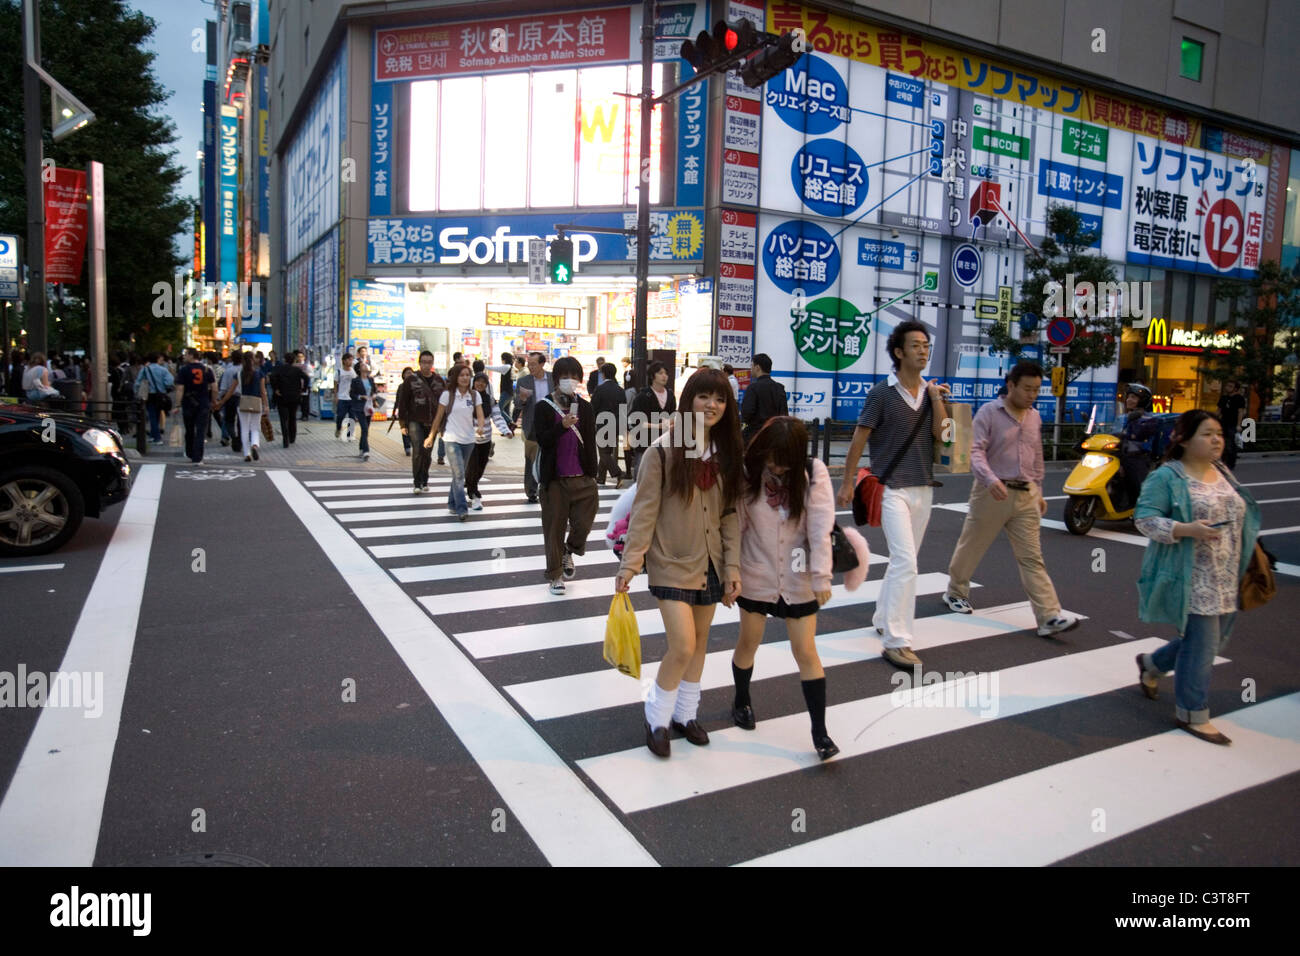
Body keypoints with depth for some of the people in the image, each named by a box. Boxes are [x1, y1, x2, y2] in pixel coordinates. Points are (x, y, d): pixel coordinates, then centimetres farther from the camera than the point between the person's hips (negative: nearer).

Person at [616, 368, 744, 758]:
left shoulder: (728, 454, 2)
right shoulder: (663, 451, -12)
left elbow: (730, 515, 4)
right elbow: (644, 511, -11)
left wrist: (733, 567, -1)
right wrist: (630, 563, -14)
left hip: (710, 565, 5)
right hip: (673, 564, -5)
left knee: (699, 642, 14)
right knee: (682, 647, -10)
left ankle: (685, 714, 34)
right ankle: (656, 717, 15)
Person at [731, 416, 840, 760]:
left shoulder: (812, 474, -13)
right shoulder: (748, 474, -10)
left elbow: (820, 529, -14)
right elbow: (734, 526, -6)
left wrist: (822, 577, -15)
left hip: (798, 581, -1)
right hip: (756, 577, 1)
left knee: (806, 652, 3)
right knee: (748, 643, 17)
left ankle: (820, 731, 13)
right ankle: (741, 701, 43)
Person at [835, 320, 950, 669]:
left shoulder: (933, 391, 9)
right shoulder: (882, 392, -7)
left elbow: (942, 434, -1)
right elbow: (859, 439, -5)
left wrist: (937, 400, -10)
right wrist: (847, 483, -4)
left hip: (923, 489, 6)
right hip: (893, 489, -6)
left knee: (904, 561, 15)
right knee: (905, 562, -15)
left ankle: (883, 618, 32)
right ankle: (896, 643, -11)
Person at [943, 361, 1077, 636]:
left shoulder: (1034, 417, 13)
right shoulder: (989, 412, -7)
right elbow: (975, 451, -16)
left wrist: (1038, 491, 21)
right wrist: (990, 479, -32)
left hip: (1026, 495, 5)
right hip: (993, 493, -5)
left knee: (1032, 557, 0)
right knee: (971, 548, 10)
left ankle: (1049, 617, -5)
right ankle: (955, 593, 32)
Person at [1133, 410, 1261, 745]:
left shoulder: (1223, 474, 13)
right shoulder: (1168, 476, -11)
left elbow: (1237, 517, 23)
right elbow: (1145, 518, -16)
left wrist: (1251, 552, 18)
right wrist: (1186, 530, -28)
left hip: (1226, 580, 8)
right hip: (1192, 581, -8)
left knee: (1214, 641, 16)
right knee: (1201, 645, -4)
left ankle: (1151, 664, 39)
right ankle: (1192, 714, 12)